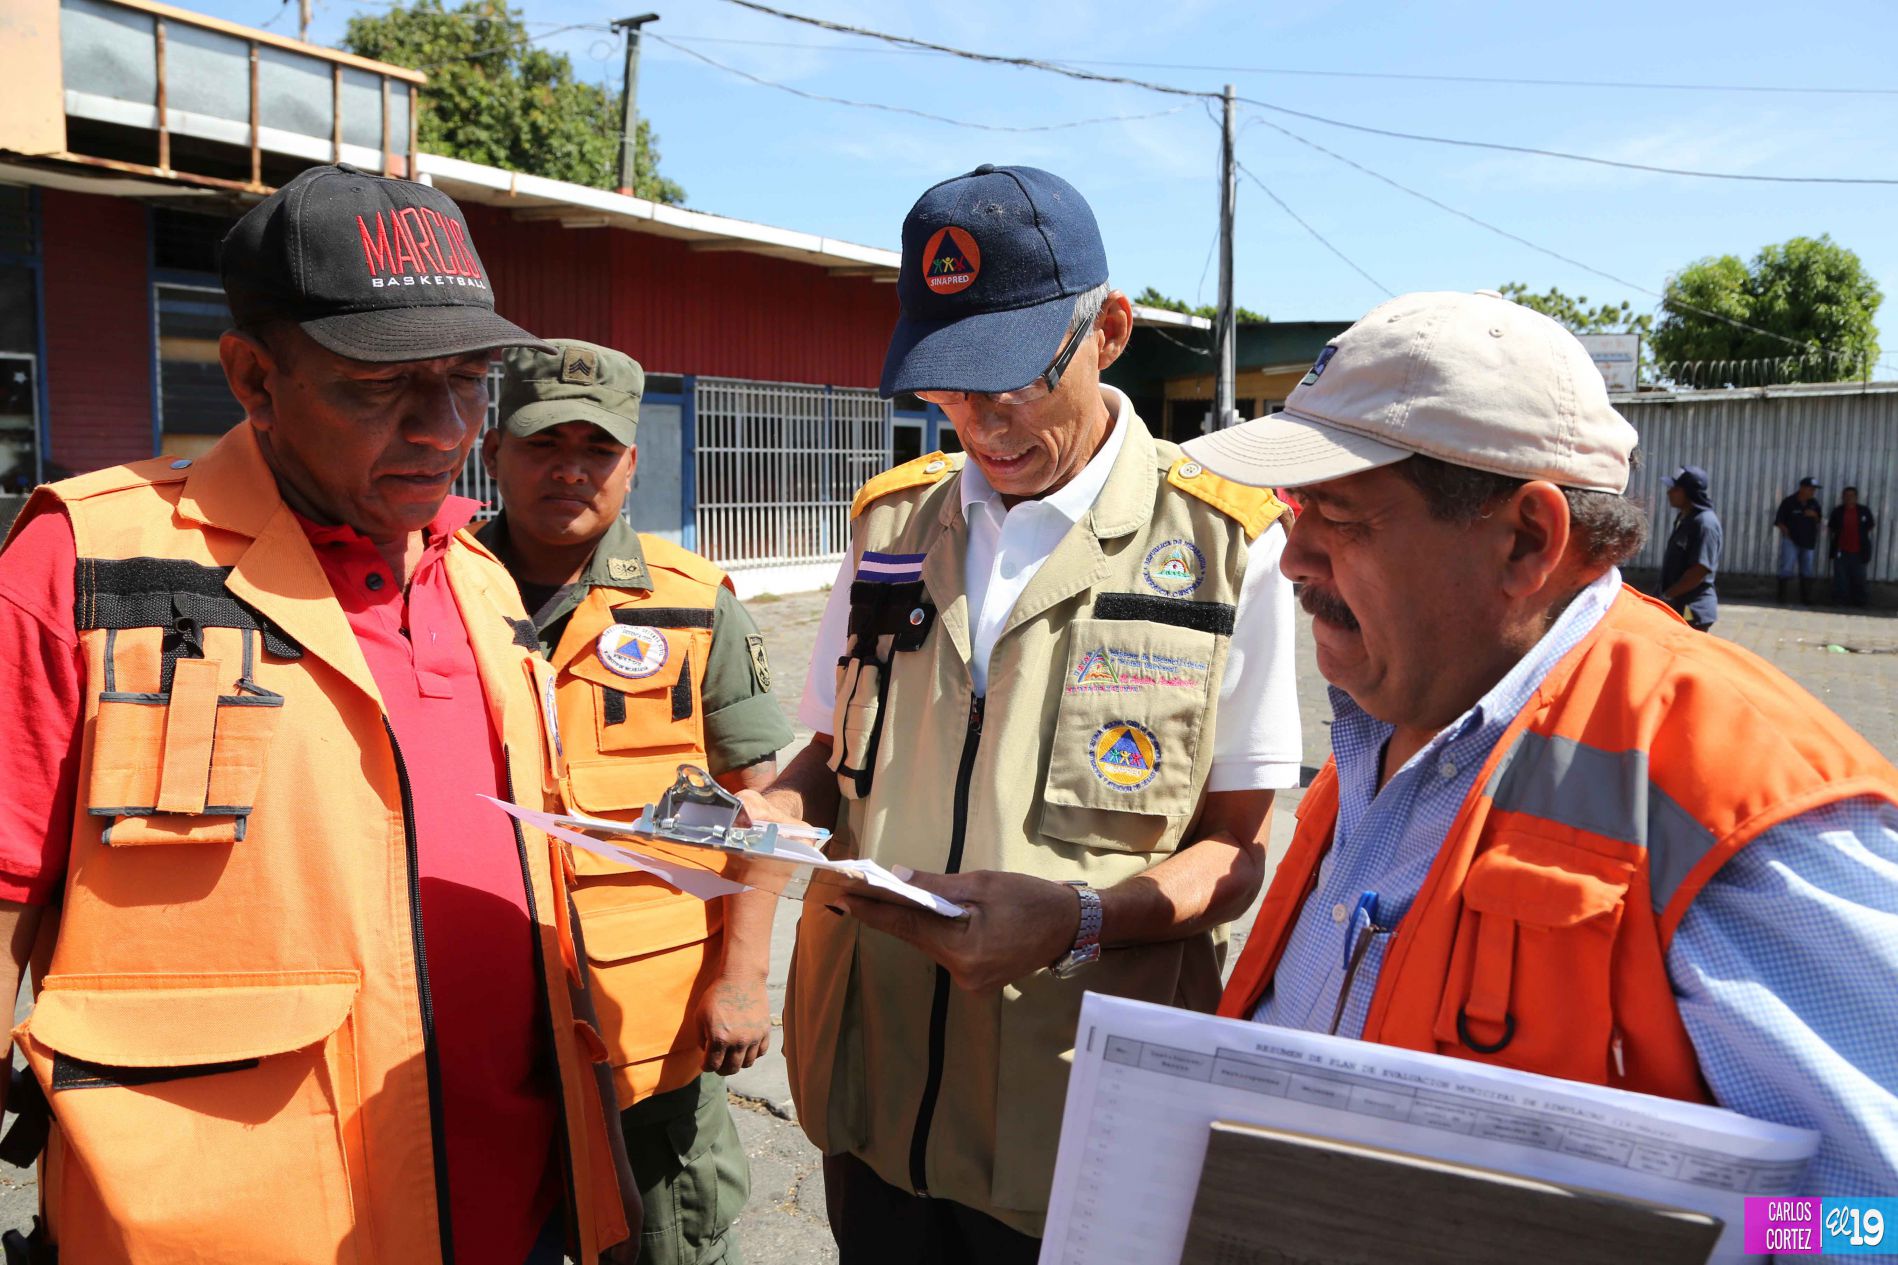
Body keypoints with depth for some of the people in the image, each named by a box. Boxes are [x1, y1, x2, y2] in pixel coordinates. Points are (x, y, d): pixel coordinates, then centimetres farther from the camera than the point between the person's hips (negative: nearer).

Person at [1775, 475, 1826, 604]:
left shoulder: (1814, 503, 6)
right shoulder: (1789, 502, -9)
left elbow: (1819, 521, 14)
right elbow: (1778, 521, -5)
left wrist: (1815, 515, -6)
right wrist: (1785, 530, -17)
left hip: (1808, 542, 5)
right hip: (1791, 541, -5)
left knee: (1807, 571, 10)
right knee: (1787, 569, -10)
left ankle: (1806, 599, 18)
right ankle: (1784, 598, -8)